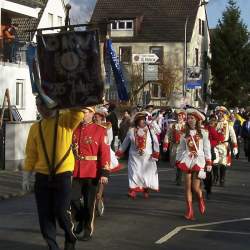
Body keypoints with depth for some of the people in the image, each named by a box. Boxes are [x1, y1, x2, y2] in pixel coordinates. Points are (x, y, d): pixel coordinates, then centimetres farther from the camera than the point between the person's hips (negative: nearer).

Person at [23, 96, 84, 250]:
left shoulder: (66, 121, -1)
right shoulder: (35, 128, 7)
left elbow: (78, 113, -22)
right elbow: (31, 154, 9)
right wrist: (26, 177, 6)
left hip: (63, 175, -3)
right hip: (42, 177, 3)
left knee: (61, 212, -3)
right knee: (45, 214, 3)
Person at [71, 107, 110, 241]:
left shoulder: (100, 130, -4)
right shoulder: (73, 129, 7)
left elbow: (105, 153, -7)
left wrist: (104, 173, -12)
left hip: (92, 173, -3)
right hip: (75, 172, 3)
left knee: (89, 203, 4)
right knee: (73, 199, 0)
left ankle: (88, 231, 17)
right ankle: (81, 220, 27)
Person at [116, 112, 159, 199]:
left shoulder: (149, 130, -2)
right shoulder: (131, 131, 0)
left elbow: (155, 142, 2)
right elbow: (125, 142, 12)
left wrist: (156, 152, -5)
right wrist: (120, 151, 15)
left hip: (147, 157, 0)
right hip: (135, 157, 0)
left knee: (147, 173, 3)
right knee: (134, 172, -7)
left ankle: (146, 190, 20)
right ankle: (133, 191, -4)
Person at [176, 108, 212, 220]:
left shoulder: (203, 133, 3)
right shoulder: (185, 134, 9)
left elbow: (207, 149, 4)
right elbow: (180, 149, 14)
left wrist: (208, 162, 1)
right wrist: (178, 161, 11)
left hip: (199, 160, -2)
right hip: (187, 160, 2)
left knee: (195, 187, -9)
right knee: (188, 186, -2)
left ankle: (201, 200, 25)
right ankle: (189, 211, 6)